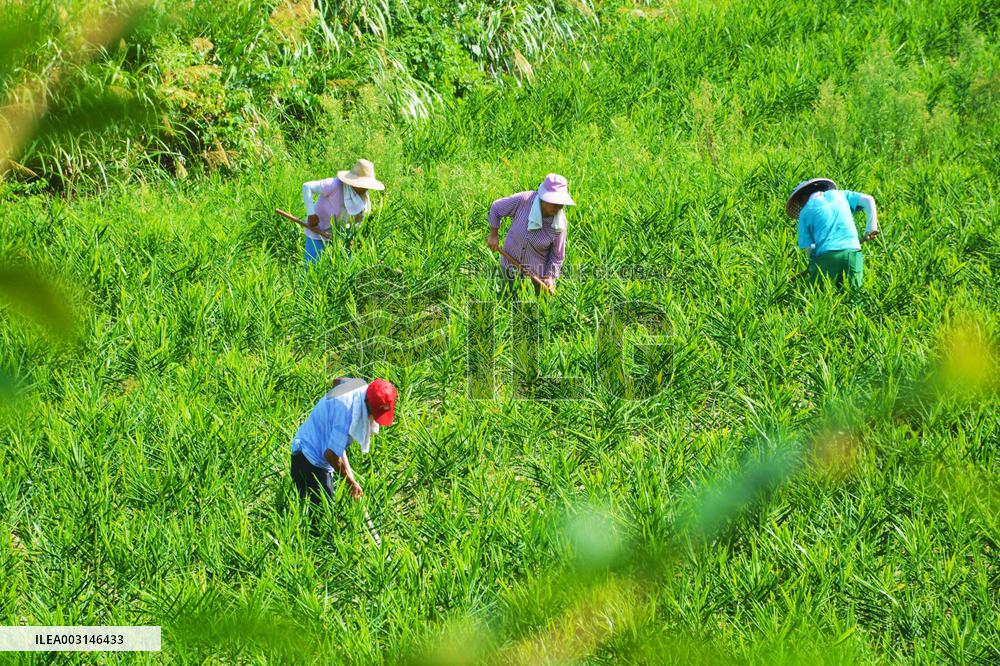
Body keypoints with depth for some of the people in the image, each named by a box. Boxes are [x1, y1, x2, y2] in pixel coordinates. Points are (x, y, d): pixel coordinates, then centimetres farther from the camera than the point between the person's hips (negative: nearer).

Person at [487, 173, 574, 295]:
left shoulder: (560, 222, -25)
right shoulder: (523, 200, -27)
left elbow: (557, 255, -13)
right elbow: (496, 209, -9)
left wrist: (550, 277, -22)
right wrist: (494, 235, -6)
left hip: (538, 266, -1)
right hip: (511, 259, 1)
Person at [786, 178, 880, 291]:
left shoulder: (805, 211, 11)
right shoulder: (839, 194, 18)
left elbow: (808, 247, 5)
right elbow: (868, 200, 8)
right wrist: (871, 228, 11)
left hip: (826, 255, -2)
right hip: (852, 252, 2)